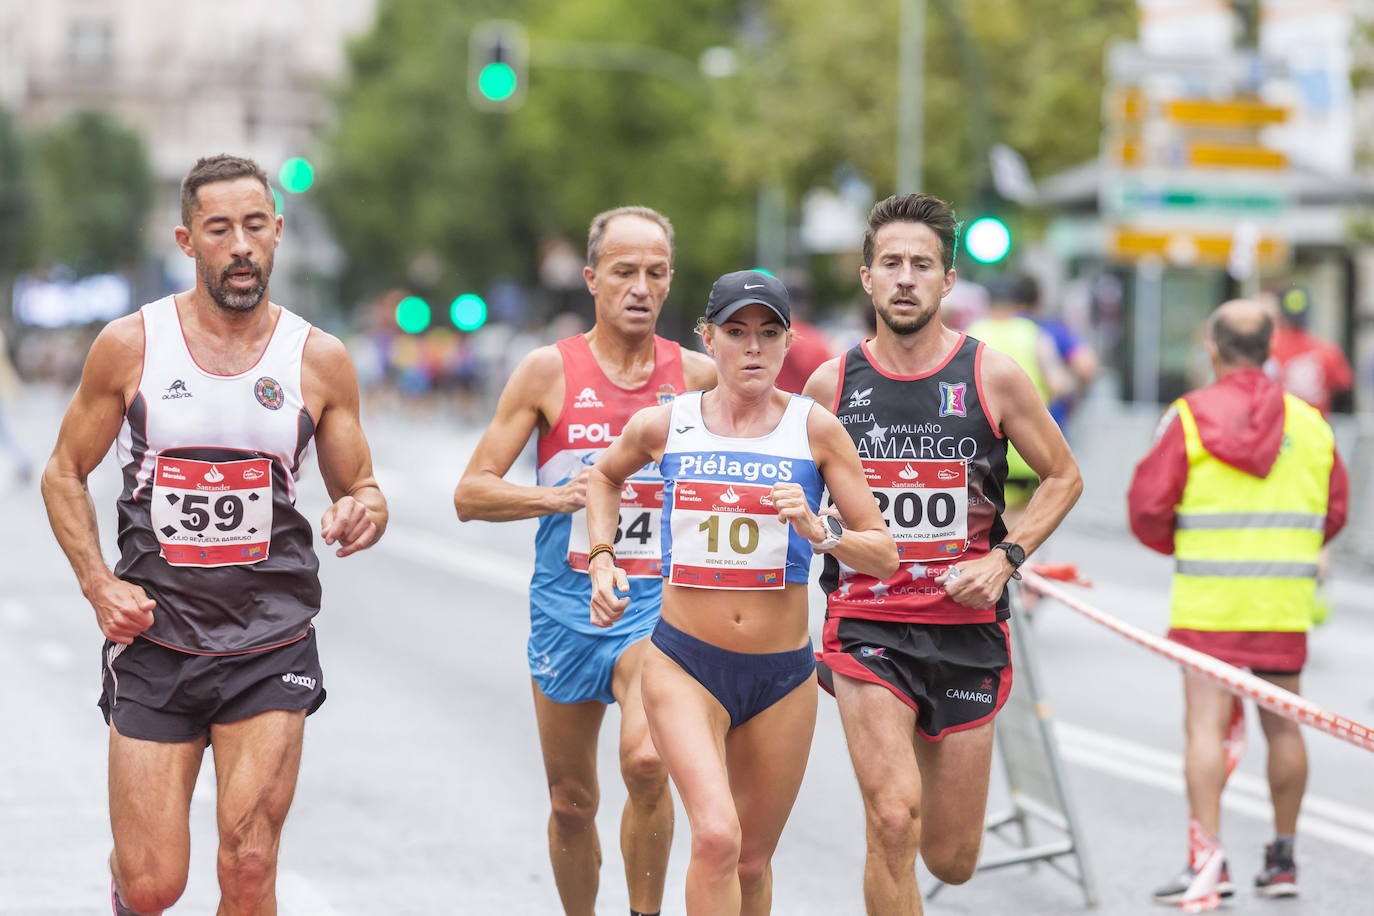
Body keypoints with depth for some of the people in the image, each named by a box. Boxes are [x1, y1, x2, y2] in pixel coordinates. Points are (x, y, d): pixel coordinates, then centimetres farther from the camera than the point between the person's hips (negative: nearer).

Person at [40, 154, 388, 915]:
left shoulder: (319, 360, 1)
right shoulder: (130, 346, -1)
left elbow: (360, 490, 10)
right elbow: (65, 474, 8)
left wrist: (364, 512, -15)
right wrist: (99, 585, -5)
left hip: (270, 648, 1)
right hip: (154, 639, -1)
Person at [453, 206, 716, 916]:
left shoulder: (696, 375, 3)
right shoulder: (549, 370, -1)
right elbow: (470, 494, -2)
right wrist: (558, 496, -17)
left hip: (657, 602, -1)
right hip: (567, 603, 1)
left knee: (646, 762, -26)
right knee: (572, 800, 9)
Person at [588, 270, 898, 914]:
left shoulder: (815, 431, -4)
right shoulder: (663, 426, -1)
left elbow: (883, 555, -4)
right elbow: (606, 476, 24)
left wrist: (817, 531, -21)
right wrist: (602, 560, 11)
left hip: (783, 677, 1)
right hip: (685, 664, -1)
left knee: (751, 862, 12)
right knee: (716, 836, -23)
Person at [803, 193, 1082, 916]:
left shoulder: (993, 377, -2)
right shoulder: (831, 383, 1)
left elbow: (1063, 476, 8)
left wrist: (1004, 559, -5)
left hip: (966, 627, 1)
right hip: (866, 628, -1)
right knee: (893, 823, -22)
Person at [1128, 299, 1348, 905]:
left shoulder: (1189, 417, -6)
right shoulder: (1309, 423, 5)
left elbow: (1147, 505, -5)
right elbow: (1334, 512, 12)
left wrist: (1175, 545, 15)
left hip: (1209, 601, -4)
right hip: (1286, 604, 4)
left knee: (1206, 723, -6)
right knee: (1282, 724, 12)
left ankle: (1207, 857, -15)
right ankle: (1283, 860, 20)